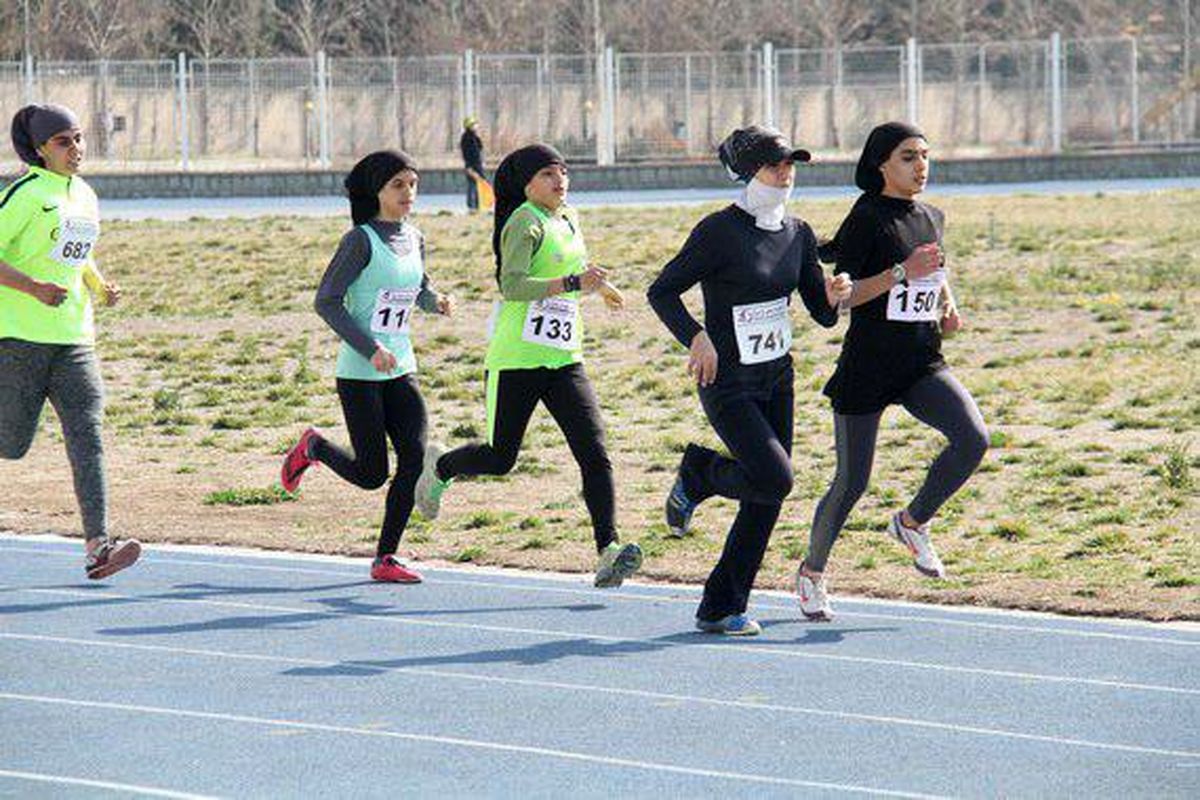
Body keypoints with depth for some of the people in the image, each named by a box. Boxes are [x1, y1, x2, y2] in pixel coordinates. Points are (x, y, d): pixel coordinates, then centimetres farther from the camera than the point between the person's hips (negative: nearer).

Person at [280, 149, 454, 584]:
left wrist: (436, 301, 2)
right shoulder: (361, 240, -12)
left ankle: (385, 558, -1)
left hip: (400, 369, 6)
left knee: (415, 455, -10)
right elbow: (326, 301, -14)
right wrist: (369, 349, -21)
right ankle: (313, 446, 28)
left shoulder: (415, 239, 8)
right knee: (371, 474, -4)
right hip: (359, 373, -6)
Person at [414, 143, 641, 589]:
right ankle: (438, 468, 39)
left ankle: (608, 552, -19)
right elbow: (512, 284, -27)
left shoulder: (568, 219, 12)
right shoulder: (525, 223, -12)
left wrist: (599, 286, 43)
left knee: (594, 452, -12)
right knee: (500, 459, 7)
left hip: (563, 362, 6)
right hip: (515, 362, -6)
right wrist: (573, 283, -34)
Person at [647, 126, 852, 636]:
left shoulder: (798, 235, 5)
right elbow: (661, 292, -11)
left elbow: (822, 315, 9)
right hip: (726, 383, -7)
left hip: (776, 378, 7)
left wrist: (833, 297, -14)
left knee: (766, 500, 4)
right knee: (774, 479, -20)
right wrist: (696, 338, -25)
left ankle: (721, 609, 14)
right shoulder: (719, 231, -15)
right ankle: (698, 474, 11)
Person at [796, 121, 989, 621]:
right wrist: (902, 272, -24)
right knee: (852, 482, 1)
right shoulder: (868, 218, -10)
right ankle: (812, 571, 26)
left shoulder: (931, 219, 10)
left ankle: (912, 522, 5)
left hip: (923, 365, 5)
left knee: (972, 438, -19)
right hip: (867, 369, -5)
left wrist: (948, 306, 9)